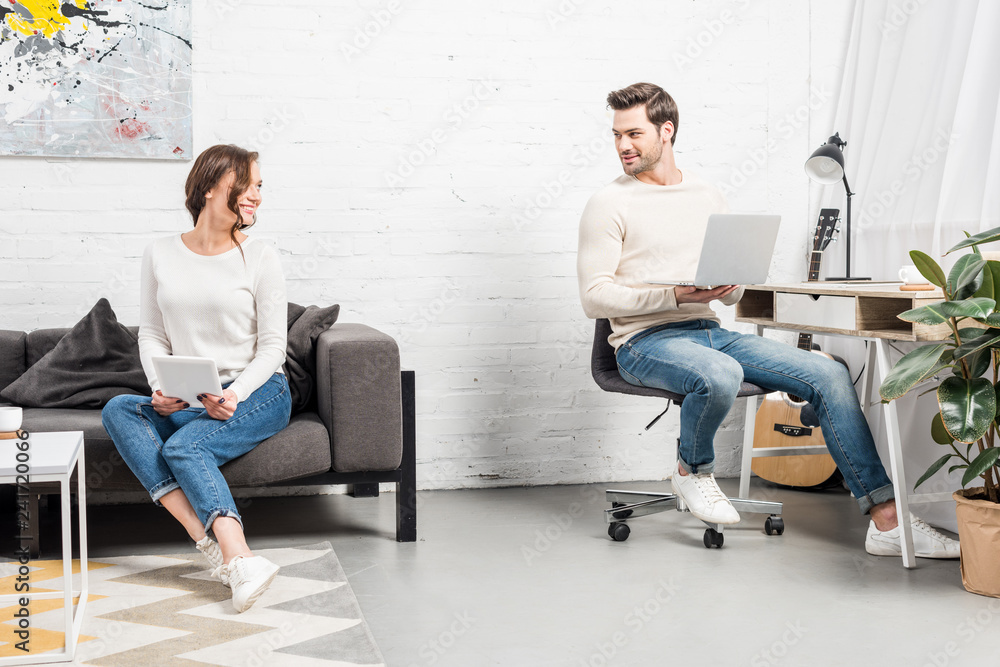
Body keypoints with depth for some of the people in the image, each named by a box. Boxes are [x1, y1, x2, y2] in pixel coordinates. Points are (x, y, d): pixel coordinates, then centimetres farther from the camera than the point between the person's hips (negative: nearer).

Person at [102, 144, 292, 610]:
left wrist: (234, 394, -21)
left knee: (183, 447, -30)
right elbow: (152, 334, 8)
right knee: (119, 410, -25)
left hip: (258, 393, -4)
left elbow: (273, 346, -3)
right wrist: (161, 389, -12)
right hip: (188, 402, 4)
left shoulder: (260, 258, -2)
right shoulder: (160, 255, 7)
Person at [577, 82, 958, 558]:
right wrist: (676, 295, -19)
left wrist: (730, 285, -7)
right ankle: (692, 471, -5)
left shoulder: (708, 198, 15)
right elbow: (594, 297, -9)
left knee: (828, 374, -11)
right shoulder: (610, 204, -1)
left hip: (711, 332, 6)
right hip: (646, 341, -5)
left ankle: (887, 519, -11)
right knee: (720, 375, -39)